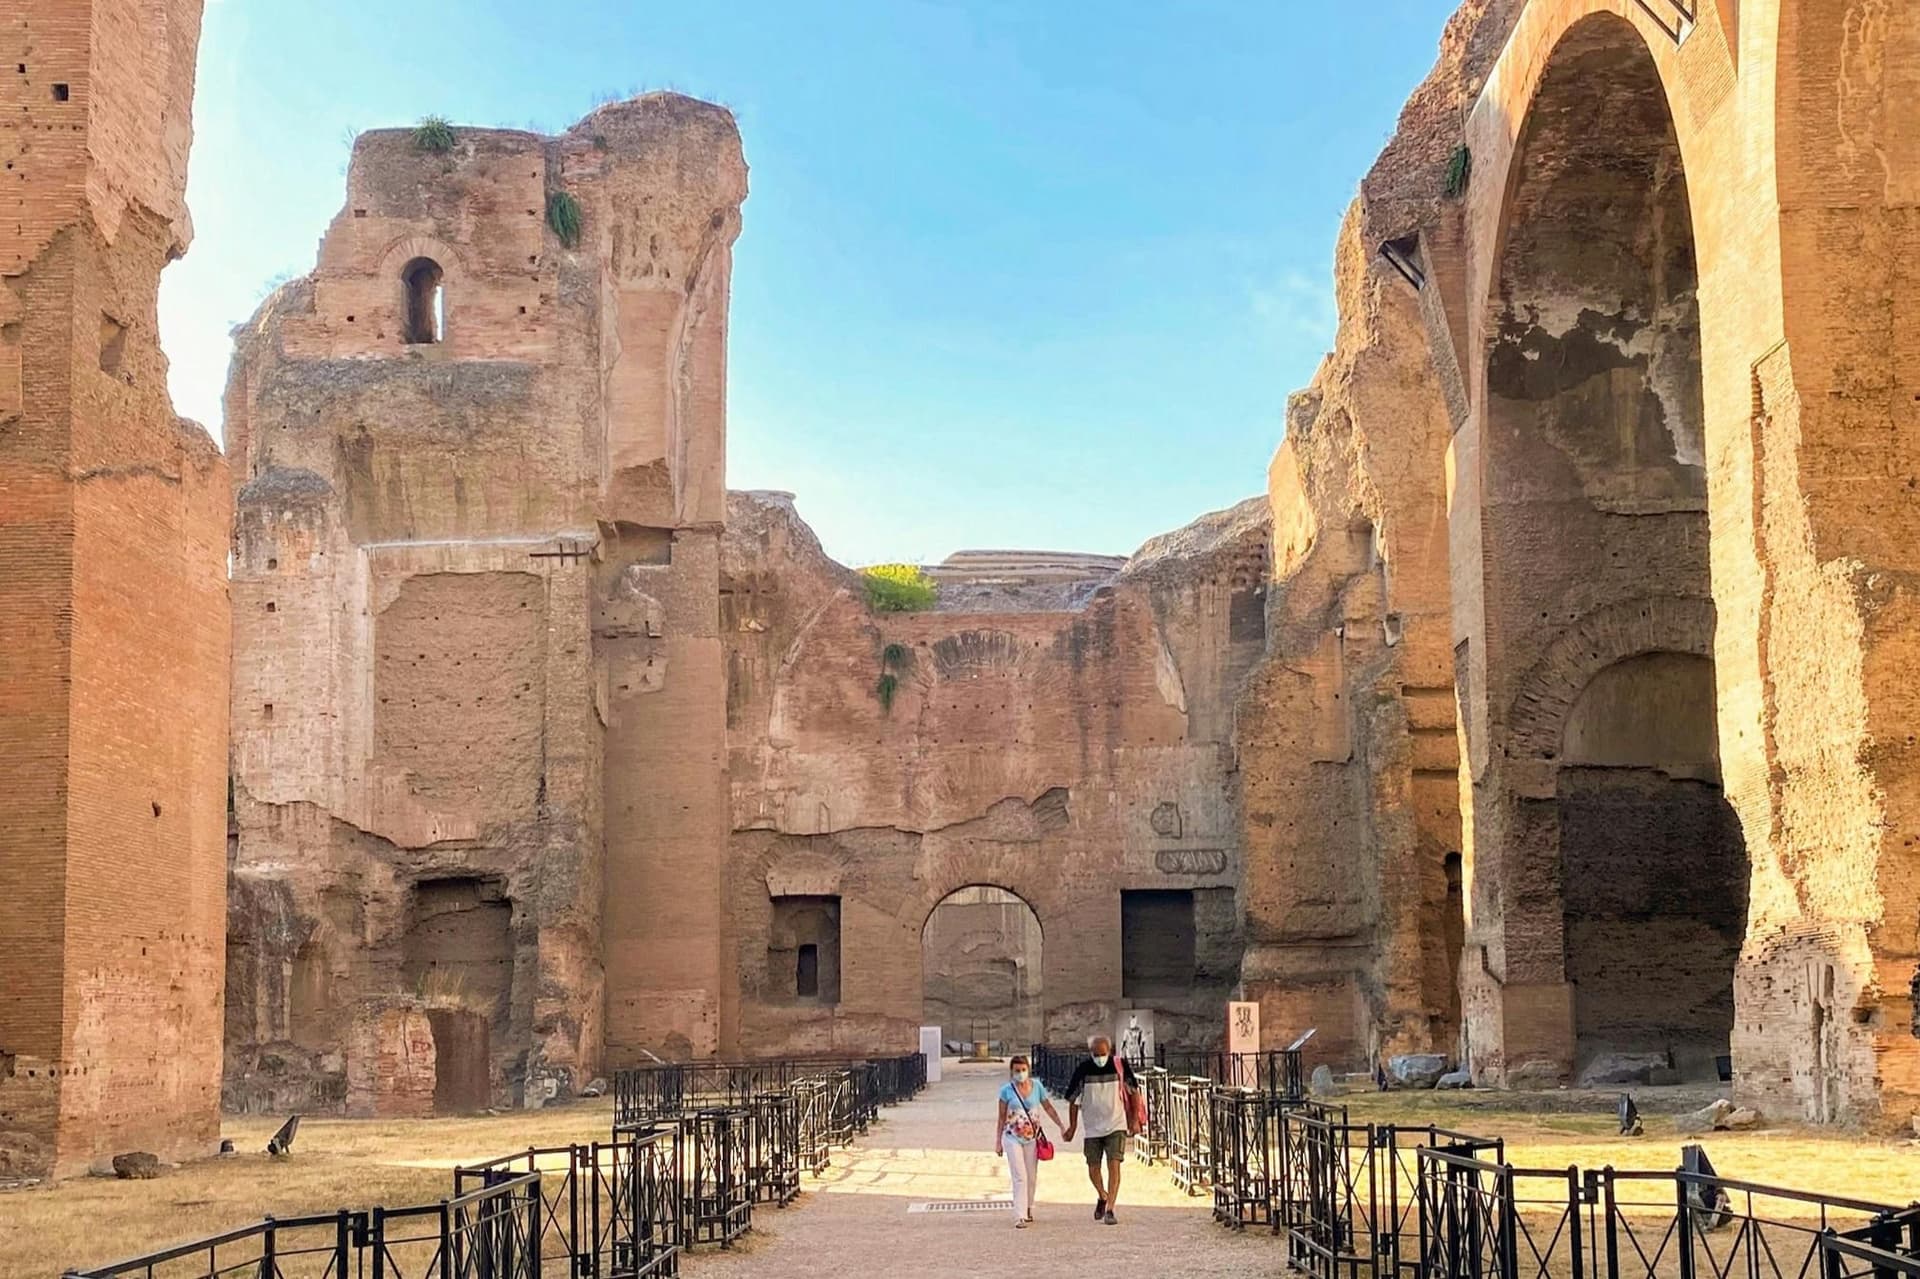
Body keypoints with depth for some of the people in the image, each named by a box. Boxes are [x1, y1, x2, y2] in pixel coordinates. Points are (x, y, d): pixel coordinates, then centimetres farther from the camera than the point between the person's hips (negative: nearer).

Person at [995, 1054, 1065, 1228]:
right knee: (1020, 1177, -11)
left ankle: (1028, 1210, 28)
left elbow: (1048, 1108, 9)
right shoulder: (1007, 1090, -6)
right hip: (1012, 1137, -3)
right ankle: (1020, 1216, -12)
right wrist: (998, 1141, 2)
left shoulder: (1036, 1086, 0)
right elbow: (1002, 1117, 0)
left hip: (1032, 1136, 3)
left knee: (1032, 1177, 9)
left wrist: (1062, 1126, 3)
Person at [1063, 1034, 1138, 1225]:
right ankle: (1102, 1197, 37)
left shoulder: (1120, 1066, -6)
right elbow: (1073, 1098, 3)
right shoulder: (1083, 1070, -7)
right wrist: (1073, 1126, 5)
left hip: (1116, 1125, -1)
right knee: (1093, 1169, 7)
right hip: (1092, 1128, 1)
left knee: (1114, 1165, -13)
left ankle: (1110, 1210, -12)